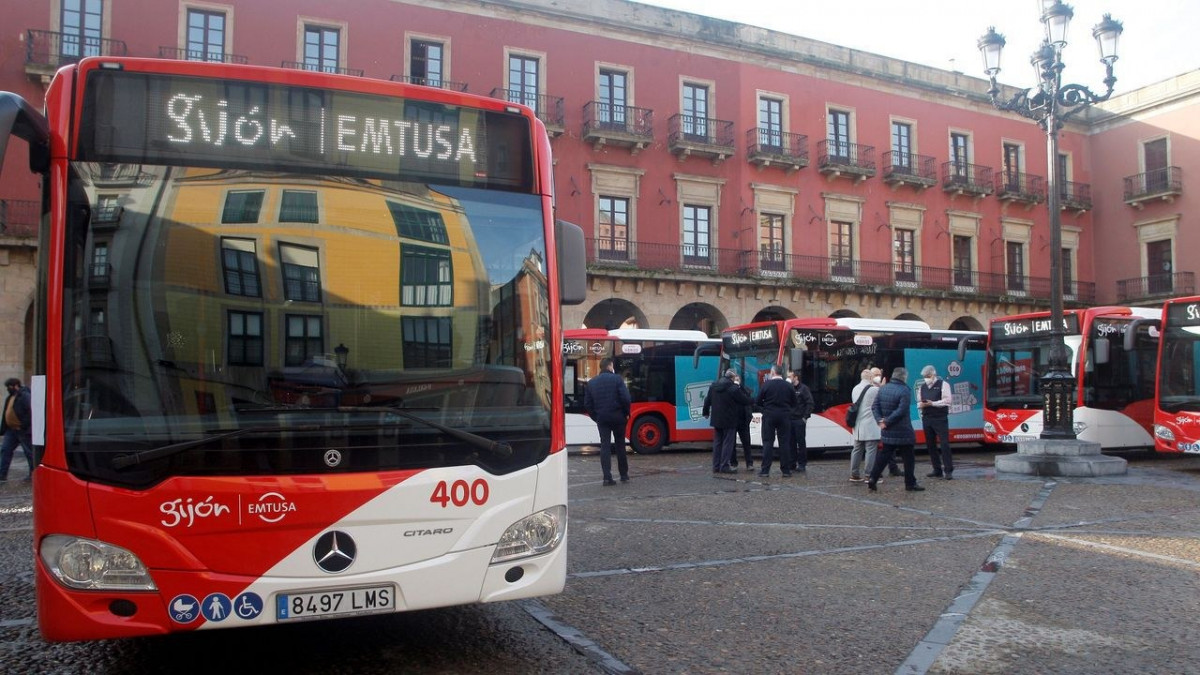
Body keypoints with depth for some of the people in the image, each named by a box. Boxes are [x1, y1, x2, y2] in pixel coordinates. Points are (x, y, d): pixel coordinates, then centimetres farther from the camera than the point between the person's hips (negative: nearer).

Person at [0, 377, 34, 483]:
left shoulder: (24, 396, -14)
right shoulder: (10, 398, 16)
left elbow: (30, 411, -22)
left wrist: (25, 425, -24)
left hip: (23, 431, -9)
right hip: (11, 430, 9)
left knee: (29, 452, 1)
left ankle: (33, 474, 11)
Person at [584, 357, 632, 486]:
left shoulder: (592, 382, 8)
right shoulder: (617, 379, -5)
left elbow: (587, 403, 6)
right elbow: (625, 398, -11)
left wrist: (596, 417, 11)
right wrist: (626, 413, 1)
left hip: (601, 419, 2)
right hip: (617, 417, -2)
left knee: (605, 446, 1)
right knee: (620, 446, 10)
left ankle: (607, 477, -7)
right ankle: (624, 475, 16)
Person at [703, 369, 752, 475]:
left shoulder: (713, 386, 6)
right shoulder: (734, 388, -16)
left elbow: (707, 400, 14)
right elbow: (746, 401, -11)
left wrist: (706, 412, 26)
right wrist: (742, 391, 7)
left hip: (716, 420, 6)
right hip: (729, 421, -6)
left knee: (717, 442, 12)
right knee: (727, 443, 0)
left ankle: (716, 466, 15)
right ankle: (724, 466, -1)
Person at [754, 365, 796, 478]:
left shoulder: (766, 385, -7)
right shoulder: (788, 386, 0)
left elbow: (758, 402, -3)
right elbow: (794, 403, 6)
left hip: (769, 415, -2)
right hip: (785, 416, 2)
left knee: (768, 442, 2)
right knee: (785, 443, 6)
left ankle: (765, 470, -1)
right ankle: (786, 470, 7)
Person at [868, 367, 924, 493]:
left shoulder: (883, 388, 6)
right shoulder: (904, 391, -15)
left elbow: (875, 406, 3)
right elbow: (901, 411, -22)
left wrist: (880, 420, -6)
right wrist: (887, 422, -16)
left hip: (887, 432, 6)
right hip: (903, 432, -6)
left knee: (884, 455, 12)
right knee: (908, 458, 6)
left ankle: (872, 480, 5)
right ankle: (910, 483, 11)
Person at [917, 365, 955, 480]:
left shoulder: (943, 384, -2)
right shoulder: (922, 387, 15)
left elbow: (947, 400, -11)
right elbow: (918, 402, 18)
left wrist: (933, 403, -18)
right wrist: (921, 405, -5)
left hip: (940, 418, -6)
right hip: (926, 419, 6)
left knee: (944, 444, -10)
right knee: (930, 445, 8)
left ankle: (948, 471, -7)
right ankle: (937, 470, 17)